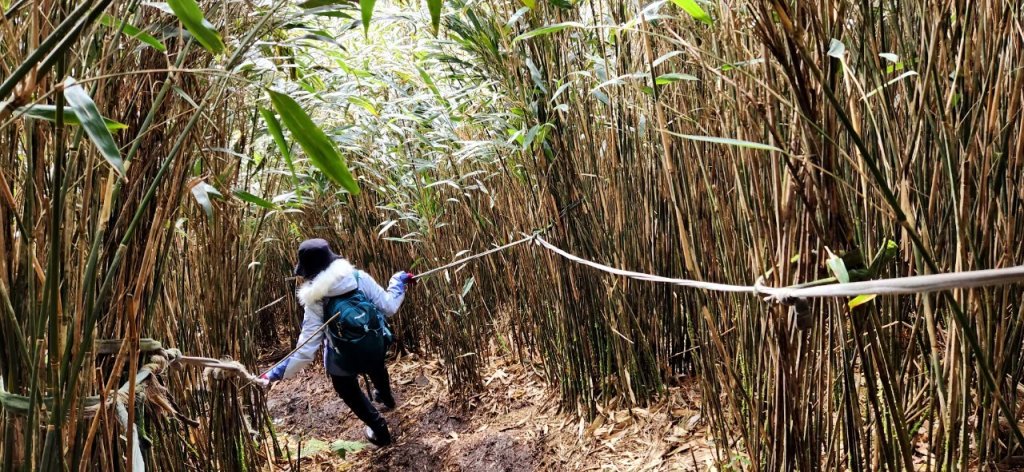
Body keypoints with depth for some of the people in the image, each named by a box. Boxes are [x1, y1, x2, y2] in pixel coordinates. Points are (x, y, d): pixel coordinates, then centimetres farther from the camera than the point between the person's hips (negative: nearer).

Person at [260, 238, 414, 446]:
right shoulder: (359, 278, -21)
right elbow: (388, 308, -13)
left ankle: (380, 431, 41)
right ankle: (386, 397, 70)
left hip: (345, 361, -3)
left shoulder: (315, 302, -24)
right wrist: (399, 282, 3)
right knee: (375, 366, 41)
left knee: (349, 391, 31)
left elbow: (306, 350, -24)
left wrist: (275, 373, -20)